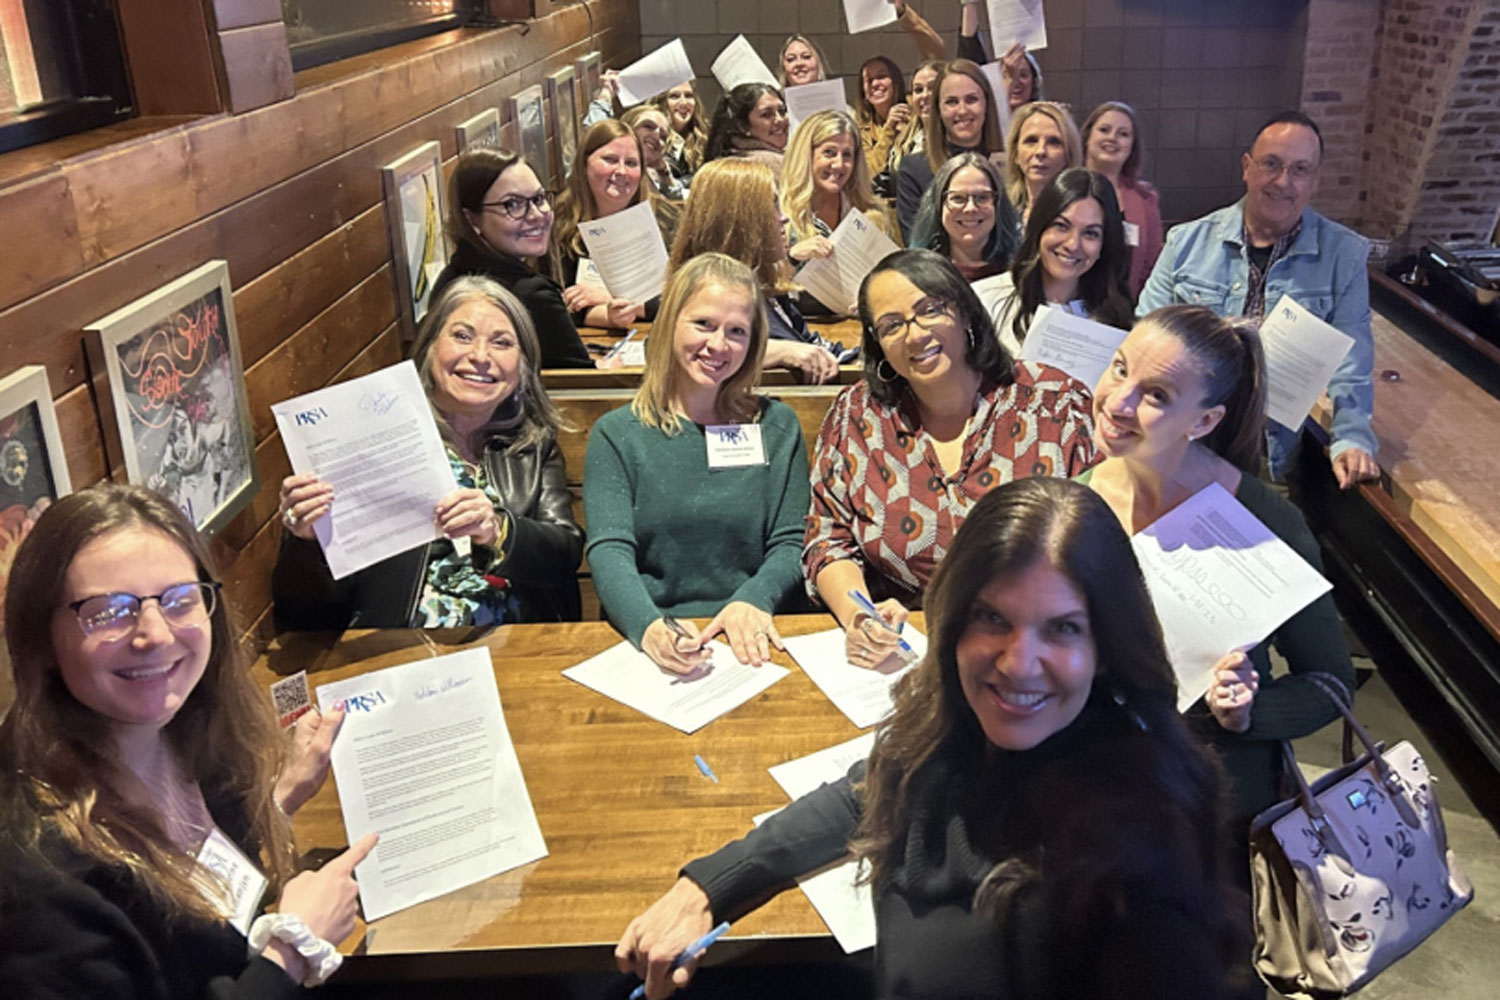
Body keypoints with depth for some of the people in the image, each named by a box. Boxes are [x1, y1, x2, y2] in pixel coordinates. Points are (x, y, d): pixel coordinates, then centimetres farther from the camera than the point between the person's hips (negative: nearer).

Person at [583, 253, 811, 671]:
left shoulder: (777, 427, 13)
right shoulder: (617, 433, 7)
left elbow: (791, 543, 7)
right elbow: (608, 550, -5)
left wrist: (754, 601, -15)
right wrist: (649, 625, -25)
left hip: (750, 647, 1)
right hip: (646, 640, -1)